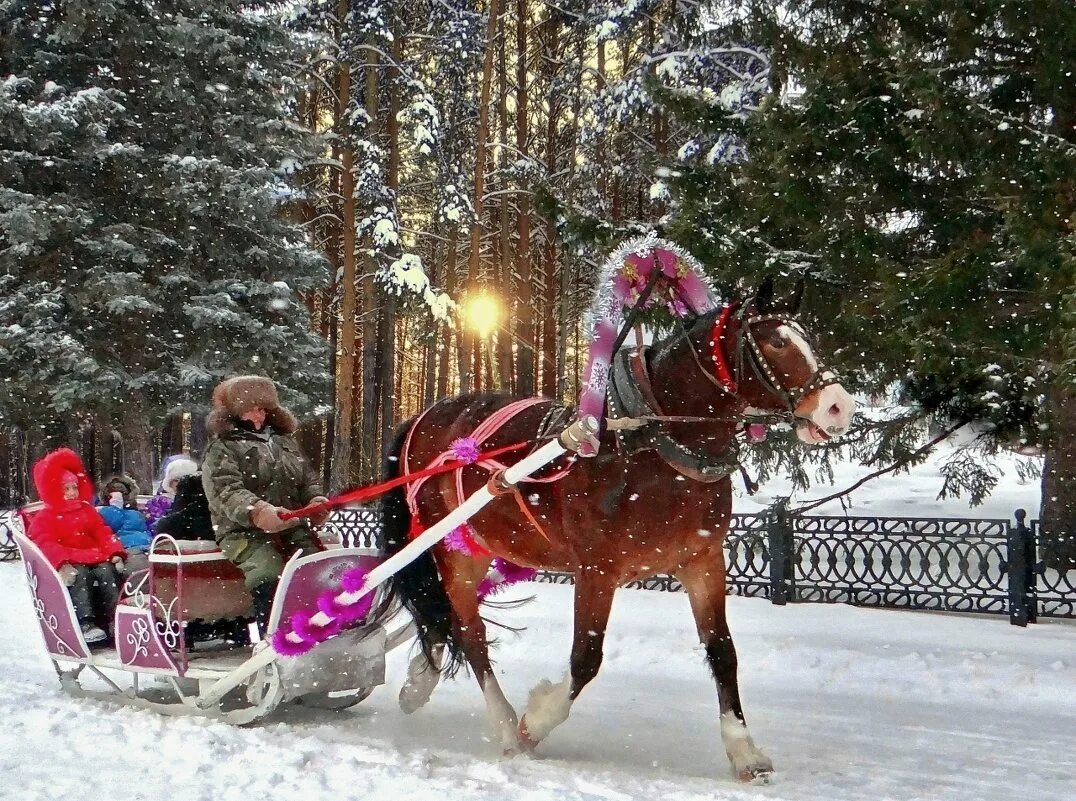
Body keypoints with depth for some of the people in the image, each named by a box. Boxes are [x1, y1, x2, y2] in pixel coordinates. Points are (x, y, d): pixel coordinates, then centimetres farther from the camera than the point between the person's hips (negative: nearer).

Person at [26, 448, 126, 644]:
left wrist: (115, 553, -7)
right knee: (80, 575, -36)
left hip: (94, 556, 4)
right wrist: (62, 563, -28)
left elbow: (103, 533, 13)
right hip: (70, 562, -4)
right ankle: (85, 624, -45)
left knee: (106, 571, -29)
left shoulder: (87, 510, 22)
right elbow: (45, 544, -9)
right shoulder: (45, 517, 8)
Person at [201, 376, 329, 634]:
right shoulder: (222, 447, 5)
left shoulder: (285, 441, 25)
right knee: (270, 578, -32)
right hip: (245, 531, -5)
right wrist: (257, 511, -33)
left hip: (293, 527, 5)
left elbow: (308, 479, 25)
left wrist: (316, 501, 0)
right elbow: (227, 490, -12)